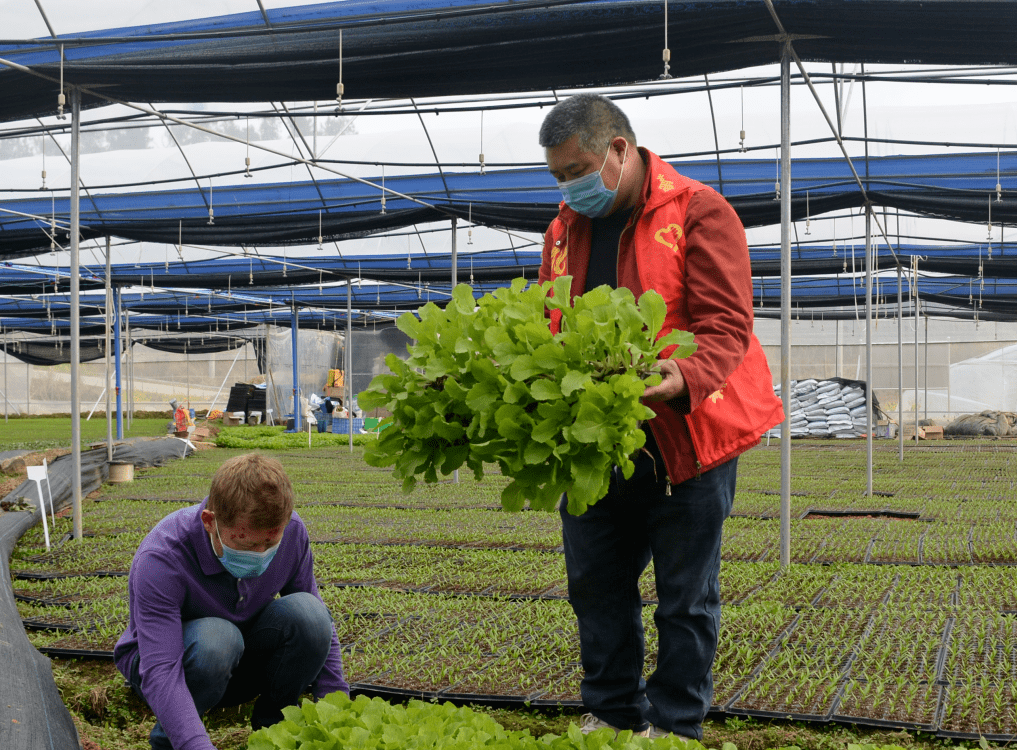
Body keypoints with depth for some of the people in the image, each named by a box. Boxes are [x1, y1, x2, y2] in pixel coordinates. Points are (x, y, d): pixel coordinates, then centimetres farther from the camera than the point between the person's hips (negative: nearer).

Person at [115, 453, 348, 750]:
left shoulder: (291, 532, -19)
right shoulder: (161, 559, -33)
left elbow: (318, 625, -7)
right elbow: (159, 673, -41)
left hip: (241, 663, 4)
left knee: (306, 611, -27)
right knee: (215, 637, -38)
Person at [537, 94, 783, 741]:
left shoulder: (699, 213, -8)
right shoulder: (565, 228, 12)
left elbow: (727, 324, -16)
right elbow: (547, 329, 13)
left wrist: (683, 380, -35)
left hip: (685, 436, -6)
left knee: (685, 595, 5)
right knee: (597, 587, 13)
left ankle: (676, 725, 17)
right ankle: (613, 713, 28)